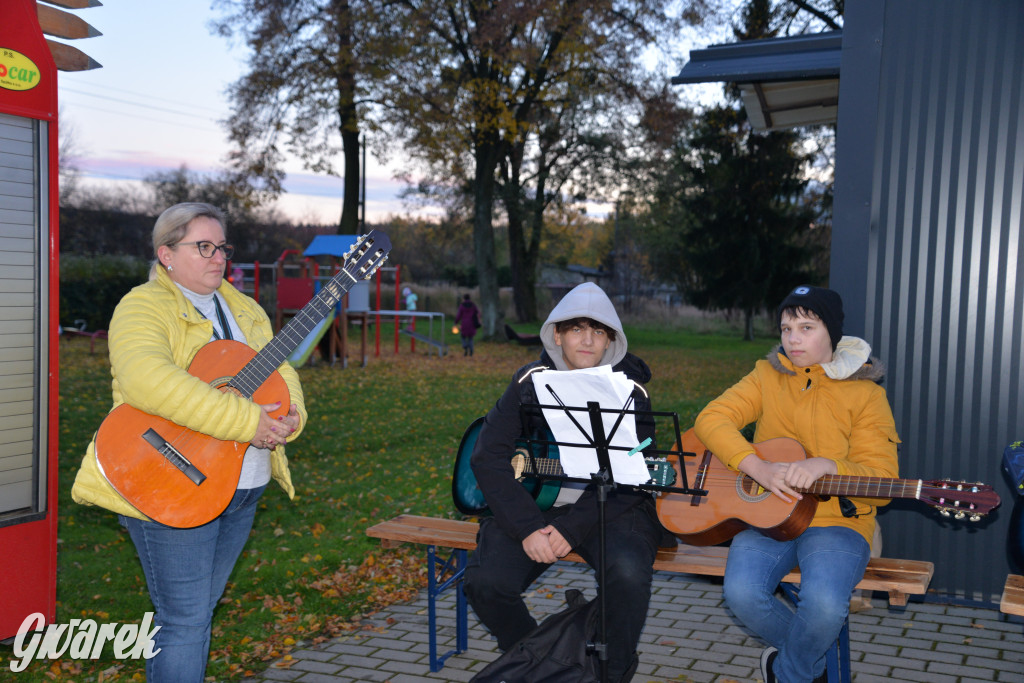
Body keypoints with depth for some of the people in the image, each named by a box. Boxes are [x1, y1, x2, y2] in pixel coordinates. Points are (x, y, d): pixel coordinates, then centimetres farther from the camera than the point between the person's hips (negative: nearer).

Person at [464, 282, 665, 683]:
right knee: (486, 582, -21)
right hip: (533, 503, 2)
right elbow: (488, 457, -6)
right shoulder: (531, 382, 0)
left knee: (629, 571, -32)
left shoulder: (630, 391, -3)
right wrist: (528, 528, -18)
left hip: (610, 509, -1)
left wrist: (572, 528, -22)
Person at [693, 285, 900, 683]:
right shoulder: (768, 375, 9)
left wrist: (827, 465, -25)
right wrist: (759, 469, -19)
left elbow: (883, 482, -5)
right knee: (741, 593, -27)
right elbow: (711, 418, -4)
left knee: (825, 605, -31)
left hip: (837, 520, -2)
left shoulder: (865, 393, 1)